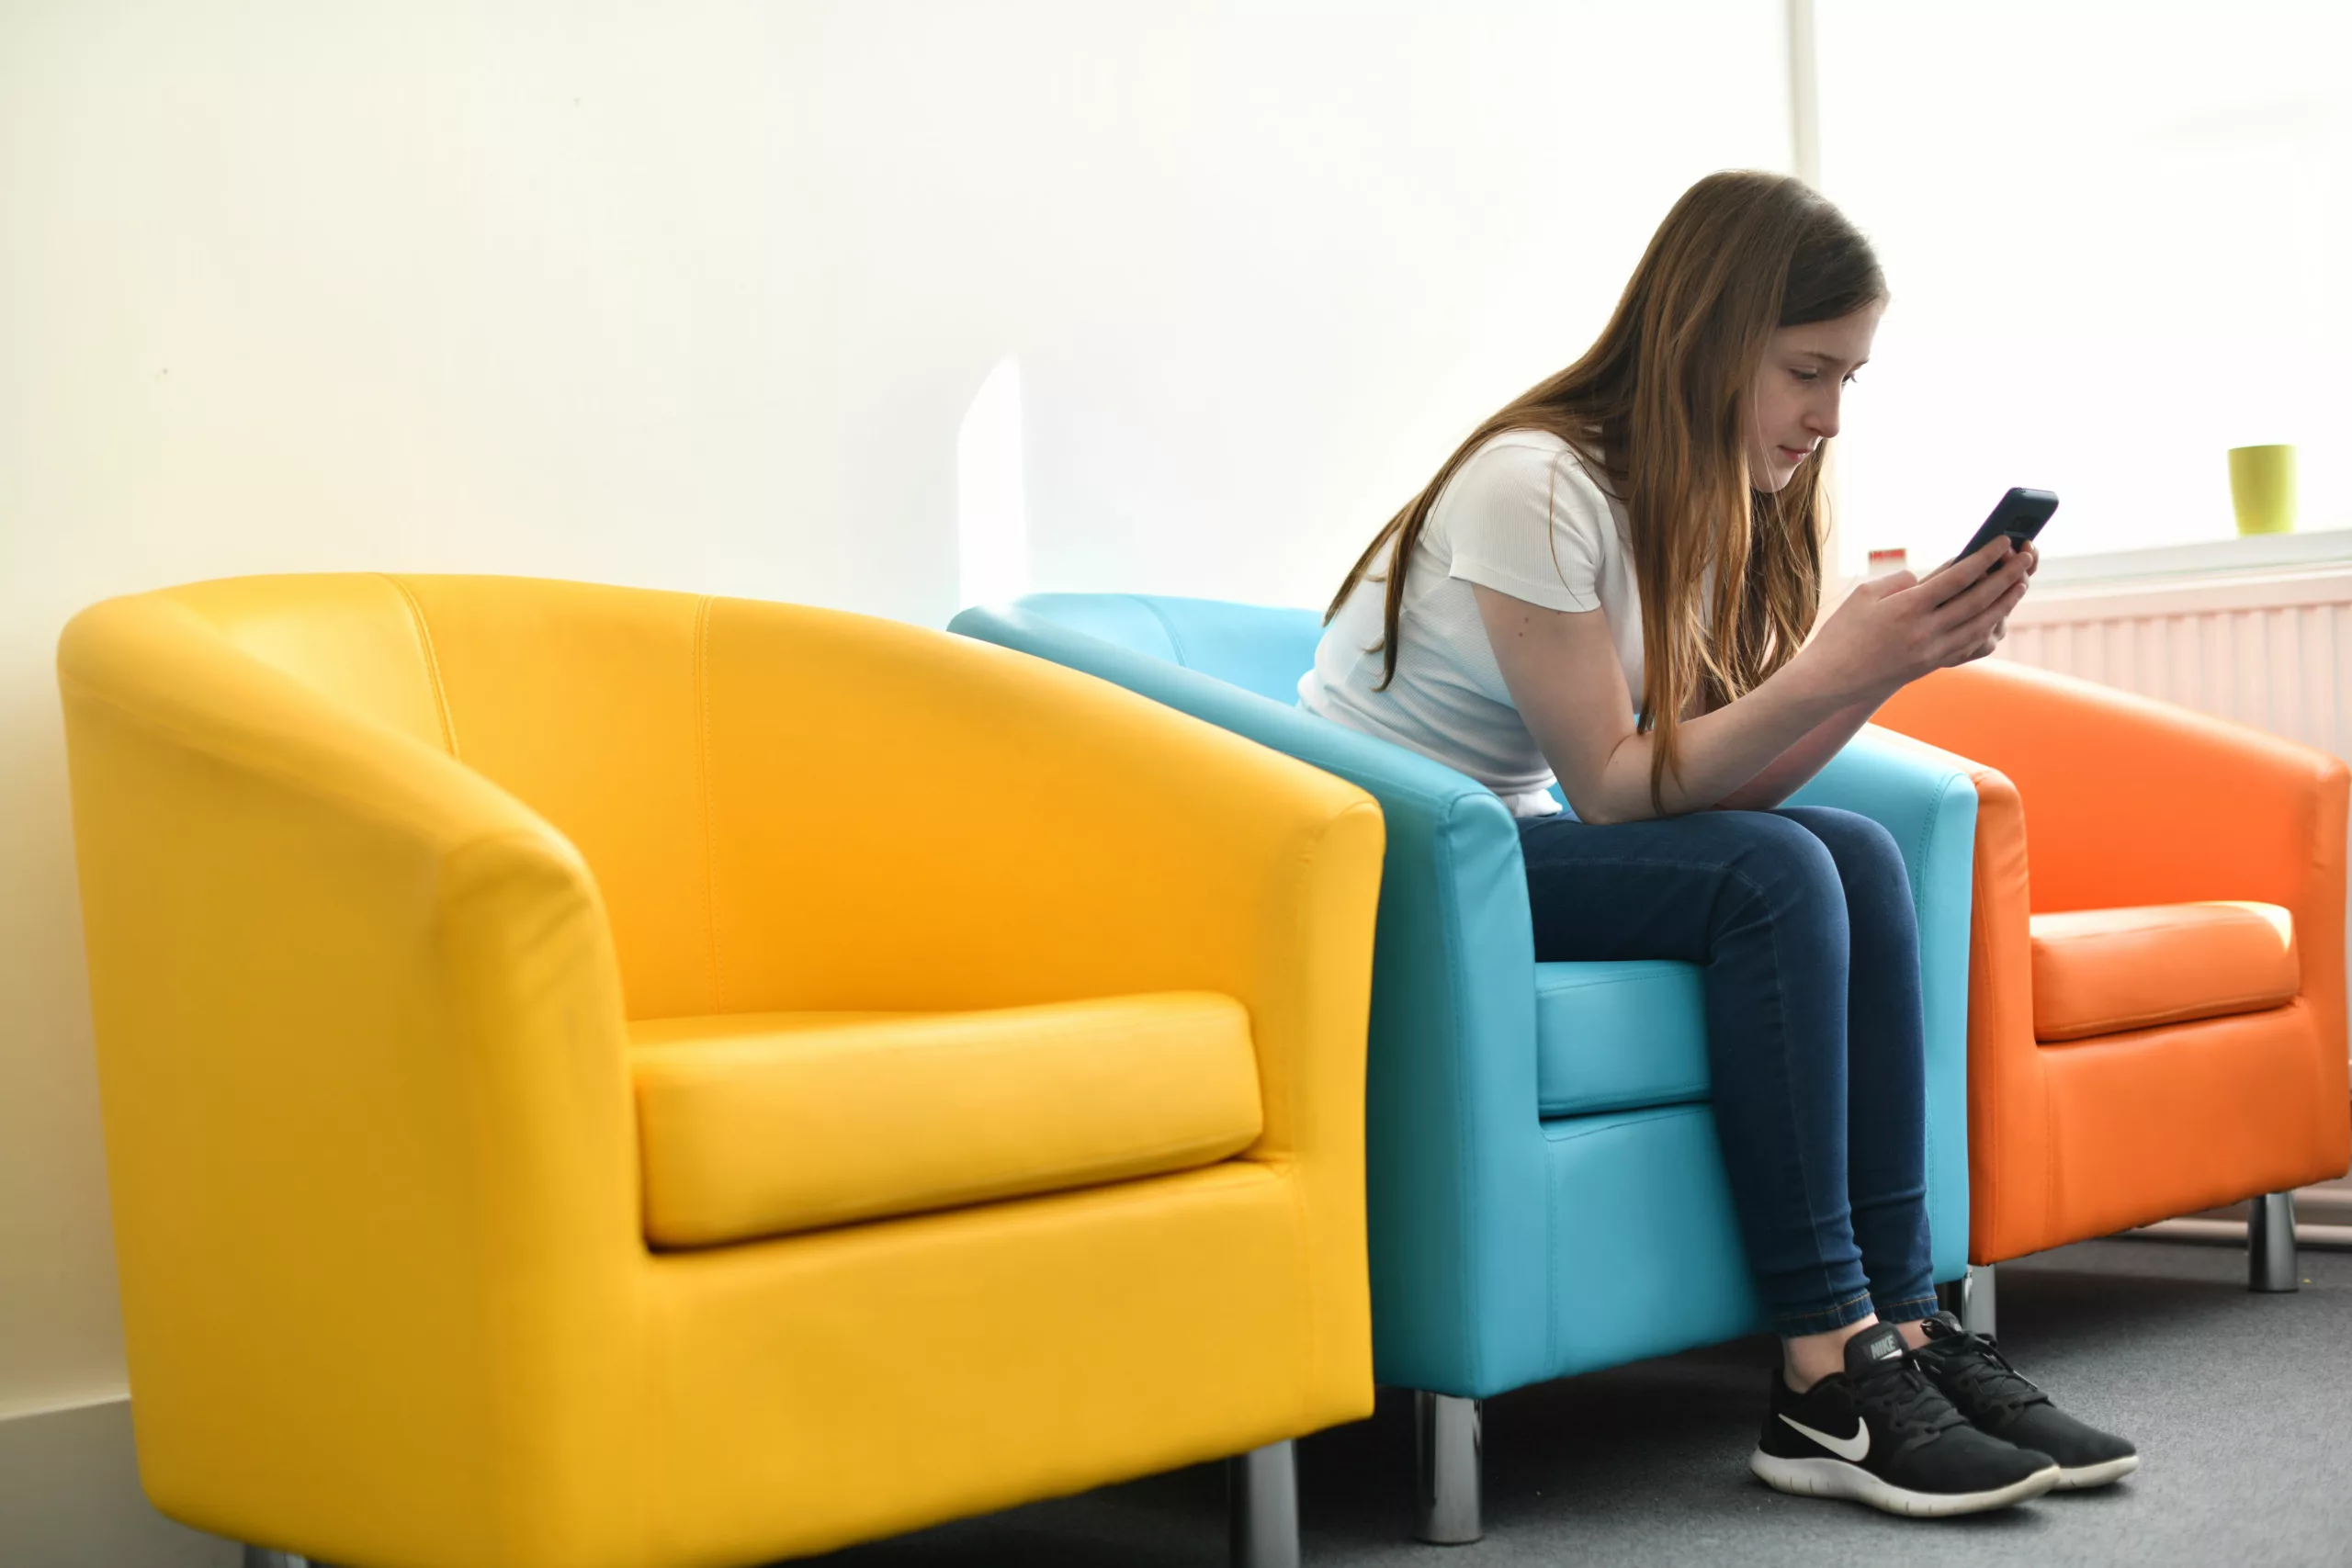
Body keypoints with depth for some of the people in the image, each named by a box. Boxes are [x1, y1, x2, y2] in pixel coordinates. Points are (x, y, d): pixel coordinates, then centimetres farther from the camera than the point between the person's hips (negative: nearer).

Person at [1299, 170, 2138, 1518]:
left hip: (1506, 845, 8)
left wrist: (1899, 658, -13)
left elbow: (1727, 782, 0)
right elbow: (1611, 789, -20)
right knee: (1773, 878, -26)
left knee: (1861, 856, -13)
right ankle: (1829, 1379, -22)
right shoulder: (1537, 484, -20)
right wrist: (1835, 669, -27)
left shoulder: (1713, 498, 6)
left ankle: (1902, 1328, -12)